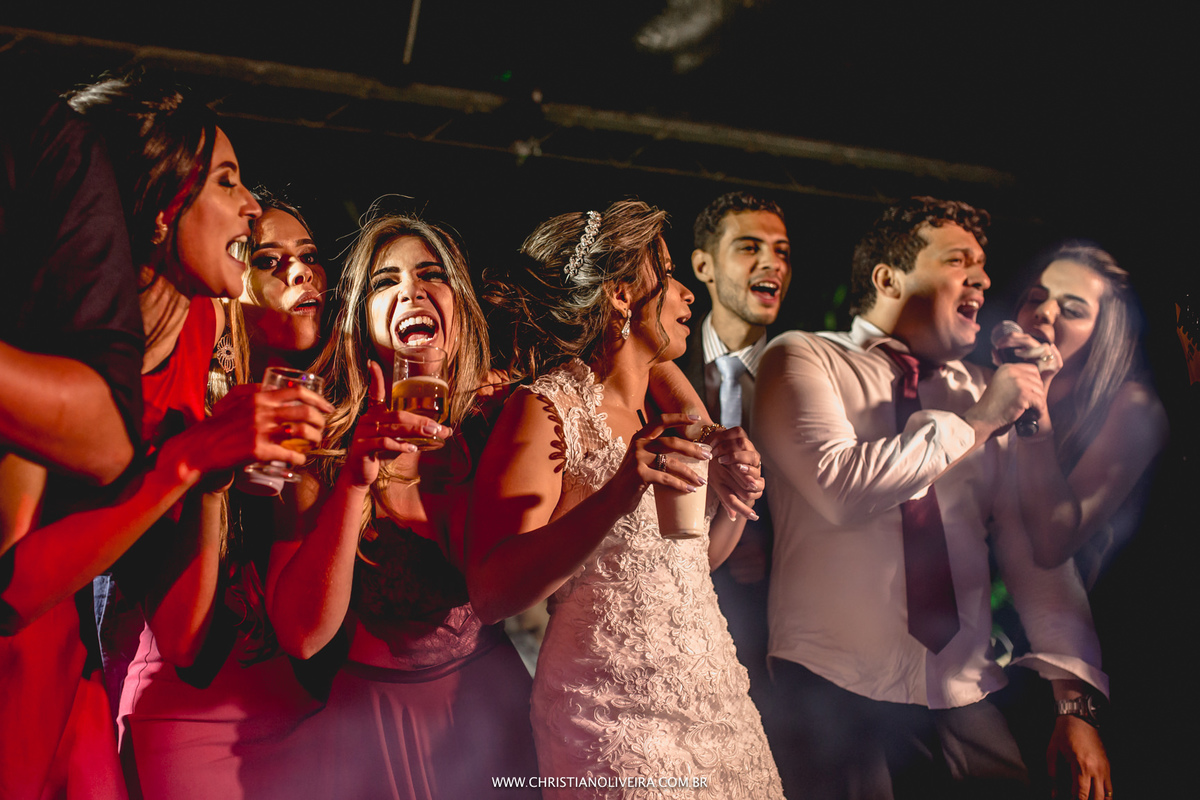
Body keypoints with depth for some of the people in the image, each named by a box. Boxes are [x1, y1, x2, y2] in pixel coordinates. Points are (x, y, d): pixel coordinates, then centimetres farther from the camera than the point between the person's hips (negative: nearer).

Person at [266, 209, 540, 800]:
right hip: (376, 719, -2)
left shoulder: (499, 415, -7)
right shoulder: (324, 437, -14)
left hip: (490, 703, 2)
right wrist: (357, 477, -30)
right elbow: (302, 634, -22)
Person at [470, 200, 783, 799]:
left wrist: (735, 501, -1)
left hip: (713, 701, 7)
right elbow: (491, 593, -21)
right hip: (614, 722, -7)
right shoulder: (546, 412, -12)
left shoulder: (669, 401, 12)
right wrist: (615, 498, -33)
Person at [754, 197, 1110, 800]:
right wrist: (971, 423, -9)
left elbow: (1034, 550, 9)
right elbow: (842, 488, -18)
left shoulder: (982, 392, 13)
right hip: (835, 688, -4)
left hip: (964, 704, 4)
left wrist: (1074, 697, 0)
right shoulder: (802, 359, 0)